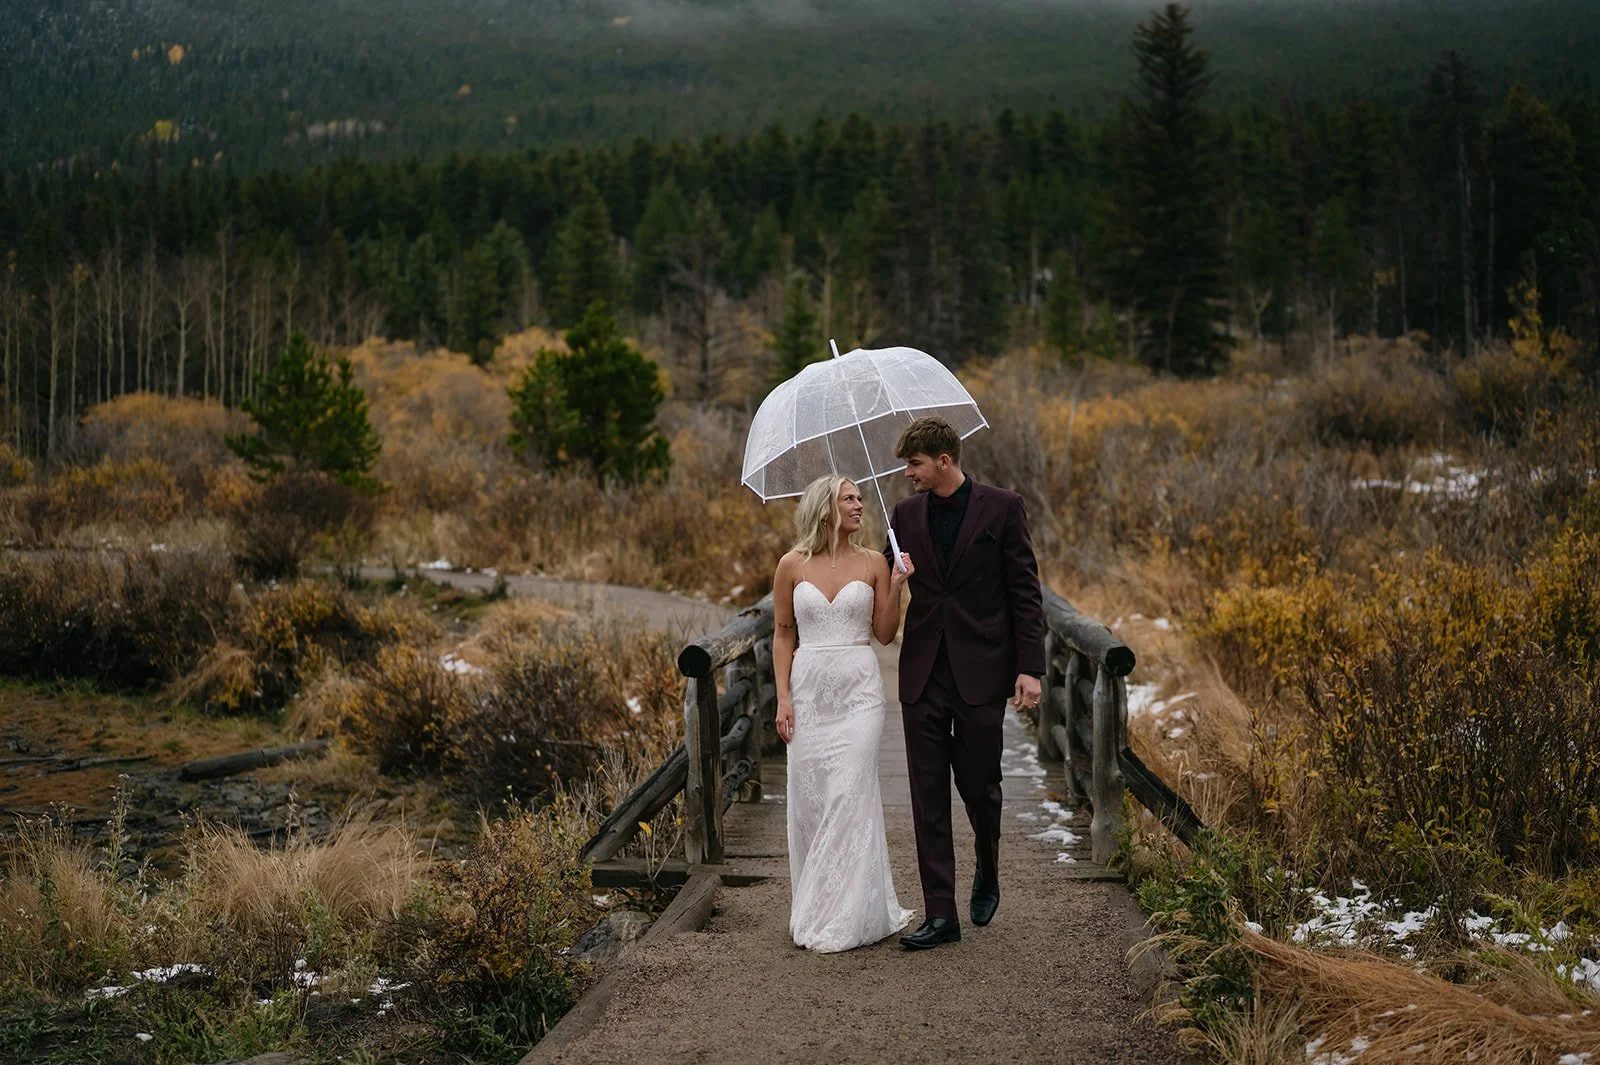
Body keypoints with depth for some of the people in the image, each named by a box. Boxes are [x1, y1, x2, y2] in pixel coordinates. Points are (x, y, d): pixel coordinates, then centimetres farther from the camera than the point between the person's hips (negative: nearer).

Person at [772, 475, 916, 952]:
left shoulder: (873, 563, 4)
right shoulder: (792, 565, 4)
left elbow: (885, 634, 6)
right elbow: (783, 635, 7)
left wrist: (896, 587, -8)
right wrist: (783, 698, 0)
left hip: (859, 691, -1)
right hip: (809, 689, 1)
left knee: (850, 796, -7)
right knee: (808, 797, 2)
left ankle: (846, 916, -1)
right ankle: (812, 908, 17)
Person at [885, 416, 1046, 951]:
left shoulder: (1001, 507, -3)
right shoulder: (906, 513, 8)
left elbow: (1026, 590, -4)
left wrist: (1029, 667, -9)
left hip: (981, 672, -3)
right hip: (923, 674, 3)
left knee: (979, 785, 5)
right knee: (928, 796, 1)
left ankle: (987, 875, 35)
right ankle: (940, 915, 6)